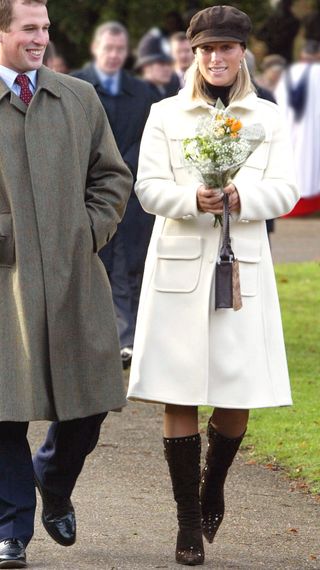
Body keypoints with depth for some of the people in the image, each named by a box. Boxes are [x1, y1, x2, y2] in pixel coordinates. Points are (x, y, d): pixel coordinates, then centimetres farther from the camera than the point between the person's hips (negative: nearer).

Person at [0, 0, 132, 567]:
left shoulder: (80, 99, 12)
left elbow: (112, 176, 17)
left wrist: (91, 232, 4)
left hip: (74, 274, 3)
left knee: (88, 401, 6)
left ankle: (54, 486, 35)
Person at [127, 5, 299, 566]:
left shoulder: (267, 118, 9)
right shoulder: (165, 115, 6)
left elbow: (284, 190, 2)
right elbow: (148, 187, -2)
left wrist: (241, 198, -18)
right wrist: (193, 199, -22)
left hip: (242, 268, 1)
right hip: (179, 267, -1)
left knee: (237, 395, 1)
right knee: (179, 395, -3)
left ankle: (213, 484, 31)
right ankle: (188, 521, 5)